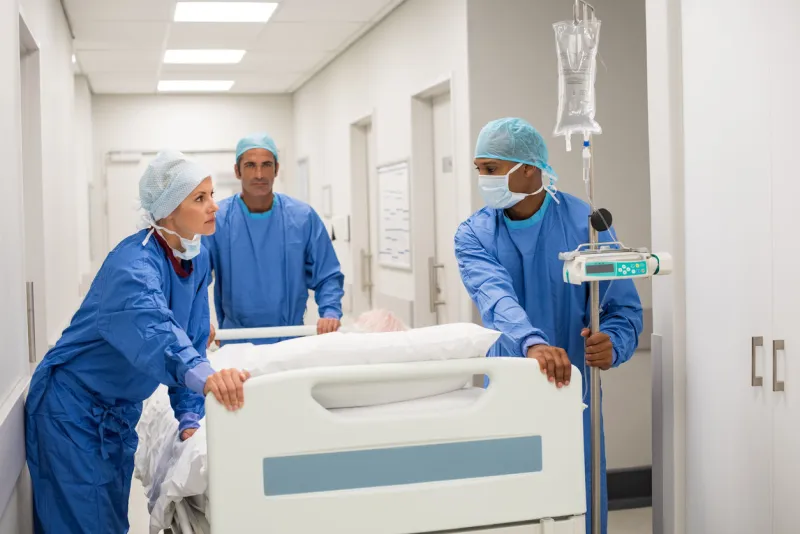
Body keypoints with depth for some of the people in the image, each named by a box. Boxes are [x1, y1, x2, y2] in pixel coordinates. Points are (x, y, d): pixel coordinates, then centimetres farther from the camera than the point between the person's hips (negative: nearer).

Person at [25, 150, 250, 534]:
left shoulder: (197, 258, -3)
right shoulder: (132, 265, -28)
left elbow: (192, 339, 2)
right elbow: (153, 329, -48)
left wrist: (189, 415, -3)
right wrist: (204, 376, -66)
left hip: (121, 411, 8)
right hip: (74, 407, -8)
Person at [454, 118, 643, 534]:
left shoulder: (585, 224, -8)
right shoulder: (473, 235, -5)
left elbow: (624, 307, -8)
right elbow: (496, 296, -24)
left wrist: (612, 346, -30)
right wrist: (533, 343, -43)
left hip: (572, 387, -1)